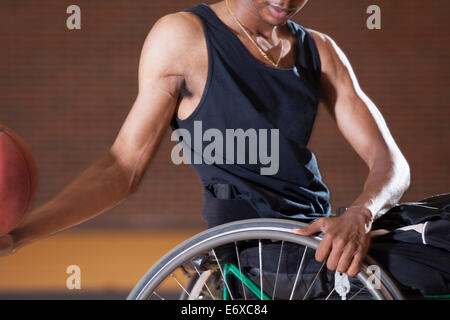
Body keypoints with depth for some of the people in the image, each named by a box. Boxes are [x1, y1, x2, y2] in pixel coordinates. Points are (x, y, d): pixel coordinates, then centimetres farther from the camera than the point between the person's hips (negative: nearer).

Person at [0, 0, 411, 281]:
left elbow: (391, 162, 5)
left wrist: (360, 214, -20)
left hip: (320, 245, 6)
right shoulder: (184, 37, -2)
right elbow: (124, 167, -2)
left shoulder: (320, 51, 11)